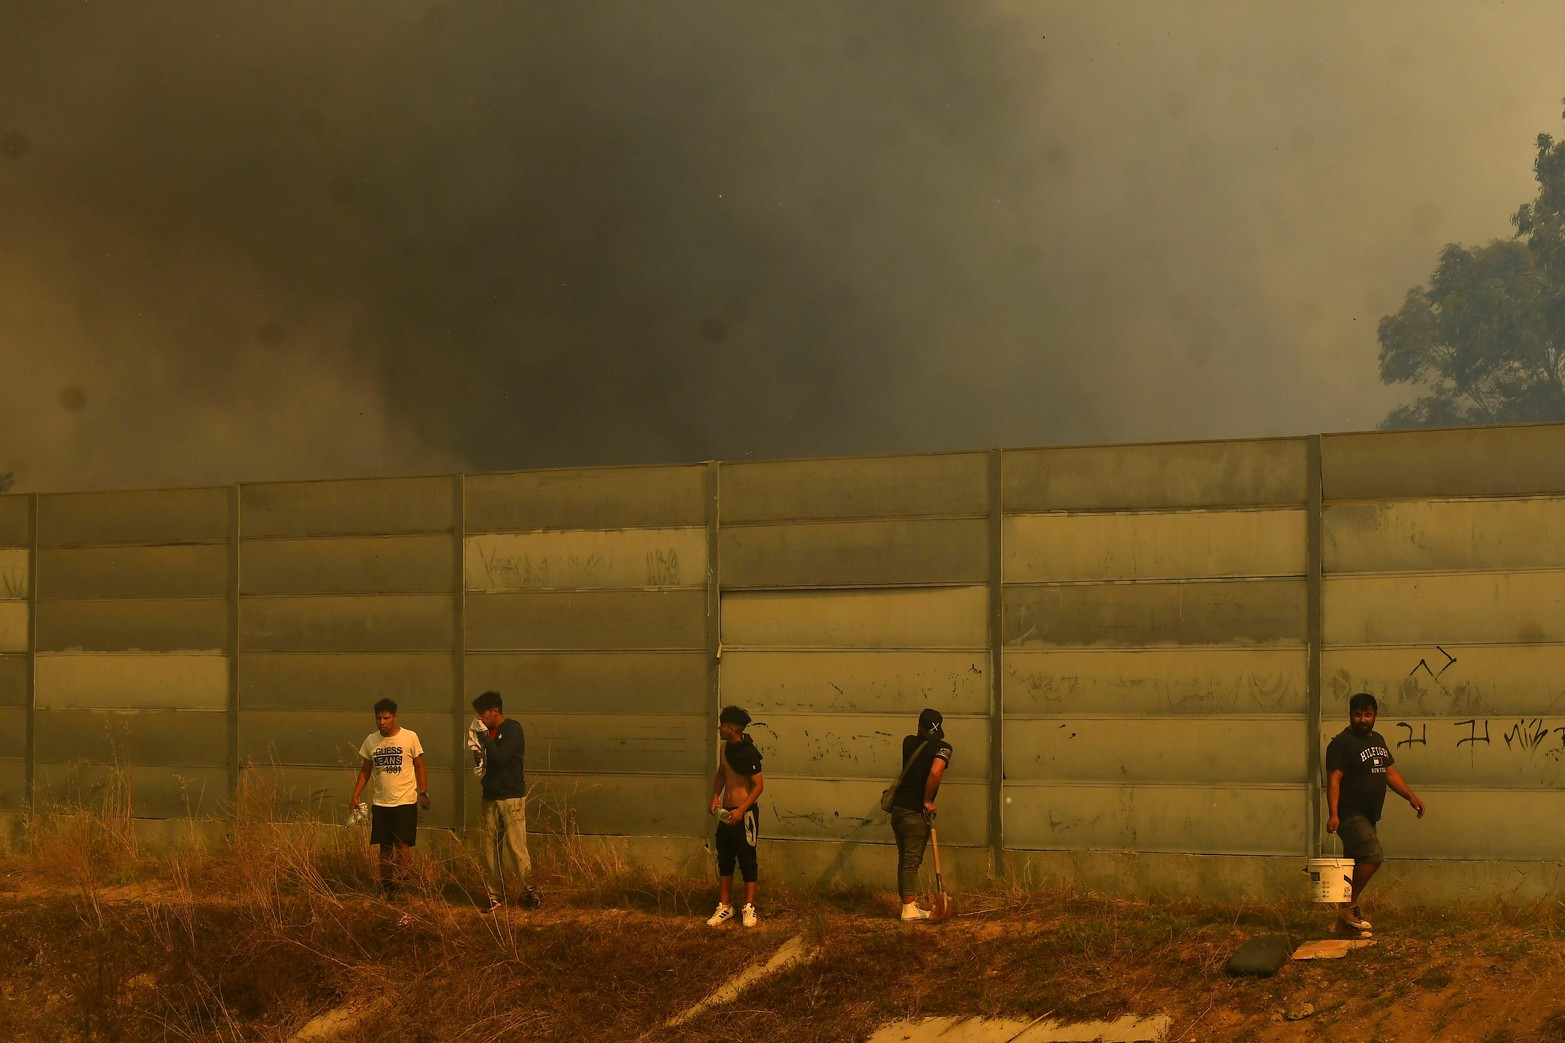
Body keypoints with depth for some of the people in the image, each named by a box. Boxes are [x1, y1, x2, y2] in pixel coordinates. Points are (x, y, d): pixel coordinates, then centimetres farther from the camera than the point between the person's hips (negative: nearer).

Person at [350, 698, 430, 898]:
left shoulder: (410, 738, -6)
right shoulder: (371, 741, 5)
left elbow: (419, 767, 0)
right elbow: (365, 771, 11)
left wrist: (423, 793, -8)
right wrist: (355, 796, 4)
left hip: (405, 801, -4)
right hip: (380, 802, 4)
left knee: (401, 843, -10)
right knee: (385, 845, 9)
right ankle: (385, 884, 17)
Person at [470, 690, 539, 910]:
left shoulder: (512, 729, -9)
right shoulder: (488, 731, 12)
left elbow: (500, 757, -22)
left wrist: (484, 736, -14)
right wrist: (478, 757, 0)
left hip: (511, 797, -7)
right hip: (491, 797, 7)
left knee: (516, 847, -8)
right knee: (491, 848, 3)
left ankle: (528, 891, 1)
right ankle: (495, 894, 7)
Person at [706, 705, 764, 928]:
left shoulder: (748, 753, -19)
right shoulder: (726, 748, 6)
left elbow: (759, 785, -18)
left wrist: (741, 810, -24)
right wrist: (715, 797, 3)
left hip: (745, 814, -8)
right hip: (726, 813, 8)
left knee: (747, 860, 2)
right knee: (724, 860, 11)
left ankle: (749, 907, 10)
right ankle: (725, 906, 19)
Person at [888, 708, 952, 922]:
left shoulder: (909, 742, 10)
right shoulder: (942, 748, -8)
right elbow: (935, 771, -27)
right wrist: (927, 801, -15)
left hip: (897, 807, 6)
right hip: (915, 812, -6)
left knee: (904, 858, 15)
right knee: (912, 860, -5)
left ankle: (908, 902, 21)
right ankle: (909, 909, -7)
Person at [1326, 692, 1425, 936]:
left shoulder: (1377, 740, 16)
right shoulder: (1342, 743, -11)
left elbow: (1390, 772, 22)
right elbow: (1333, 779, -18)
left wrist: (1411, 797, 11)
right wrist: (1333, 813, -28)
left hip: (1368, 815, 9)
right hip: (1350, 814, -9)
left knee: (1357, 865, 9)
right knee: (1372, 855, -21)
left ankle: (1347, 922, 13)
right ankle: (1349, 905, -13)